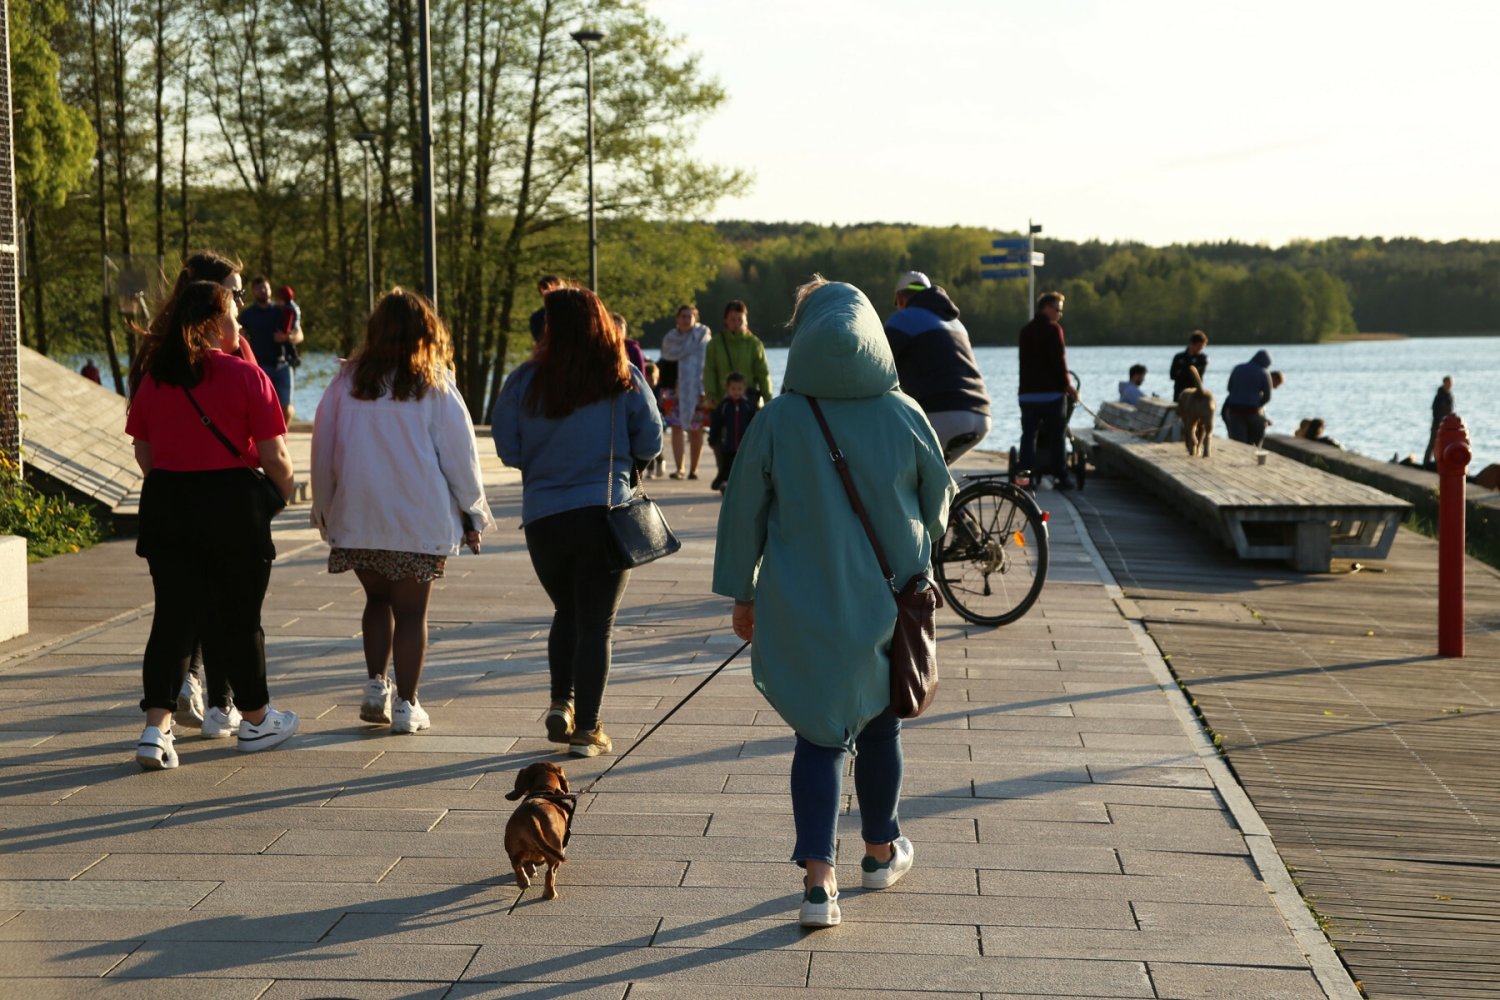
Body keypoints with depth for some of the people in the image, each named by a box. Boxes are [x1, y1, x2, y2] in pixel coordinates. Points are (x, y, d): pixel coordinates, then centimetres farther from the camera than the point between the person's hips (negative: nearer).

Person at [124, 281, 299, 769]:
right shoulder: (245, 376, -10)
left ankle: (156, 727, -7)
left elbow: (143, 454, 9)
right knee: (239, 616, 10)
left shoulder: (154, 377, 3)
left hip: (165, 504, 4)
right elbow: (273, 457, -10)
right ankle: (256, 720, 26)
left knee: (173, 617, 5)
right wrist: (286, 489, 10)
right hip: (231, 504, -4)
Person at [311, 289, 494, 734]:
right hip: (420, 518, -2)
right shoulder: (434, 385, -3)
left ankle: (375, 684, 7)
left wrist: (323, 509, 18)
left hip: (357, 515, 2)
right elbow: (459, 453, 0)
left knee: (377, 599, 19)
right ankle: (406, 705, 7)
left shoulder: (348, 380, 2)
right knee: (411, 610, 5)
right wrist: (472, 513, 10)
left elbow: (322, 448, 7)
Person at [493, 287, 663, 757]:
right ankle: (586, 729, 6)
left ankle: (561, 703, 14)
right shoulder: (625, 382, -4)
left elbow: (507, 449, 0)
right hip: (606, 514, -1)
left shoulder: (525, 382, -5)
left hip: (544, 519, 1)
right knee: (597, 623, 6)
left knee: (567, 613, 23)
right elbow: (650, 446, 1)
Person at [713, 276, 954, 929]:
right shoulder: (905, 417, -9)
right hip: (889, 601, 1)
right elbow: (939, 503, 4)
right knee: (879, 726, 19)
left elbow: (743, 512, -3)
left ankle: (819, 880, -6)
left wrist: (741, 593, 9)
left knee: (819, 735, 6)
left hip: (803, 606, -1)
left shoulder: (776, 422, -11)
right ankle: (881, 851, 36)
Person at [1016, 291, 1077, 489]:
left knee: (1028, 436, 4)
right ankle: (1061, 477, 3)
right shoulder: (1053, 329, -8)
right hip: (1052, 392, -5)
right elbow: (1059, 360, -13)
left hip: (1027, 392, 5)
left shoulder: (1025, 331, 13)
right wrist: (1067, 384, -5)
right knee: (1056, 436, 2)